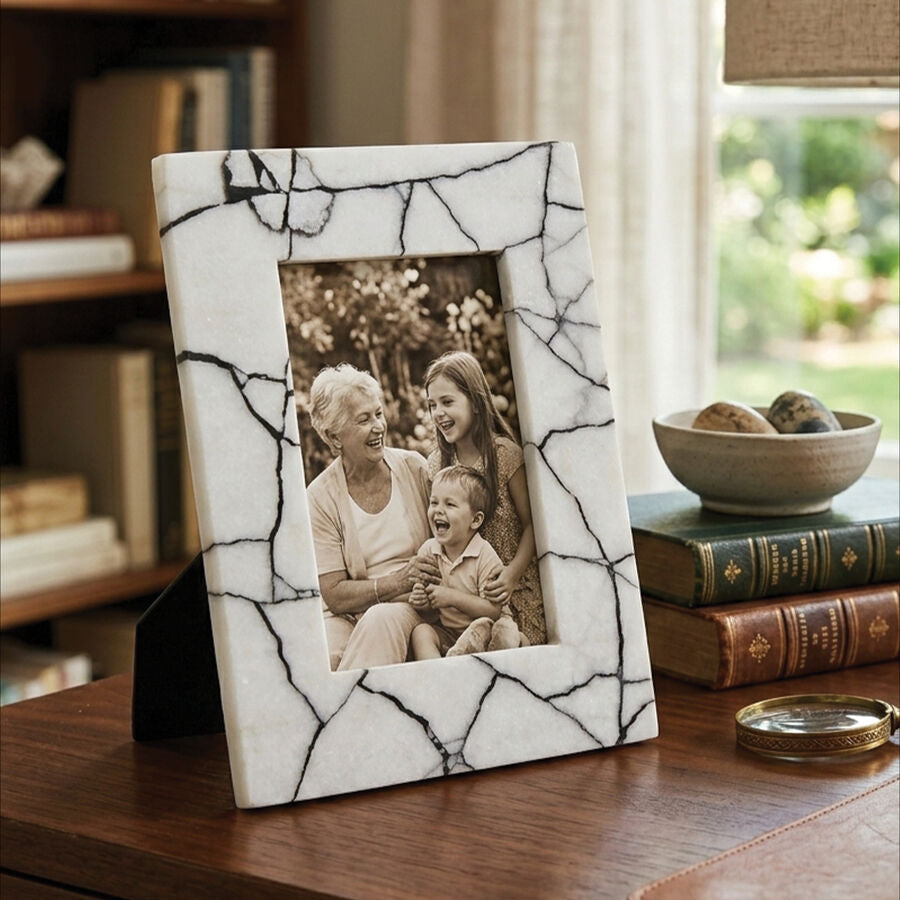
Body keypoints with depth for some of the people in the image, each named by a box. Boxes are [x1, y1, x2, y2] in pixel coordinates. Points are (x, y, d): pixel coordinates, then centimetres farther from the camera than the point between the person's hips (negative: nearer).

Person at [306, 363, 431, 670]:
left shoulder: (414, 468, 4)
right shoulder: (321, 498, -3)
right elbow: (334, 595, -6)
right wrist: (398, 581, -19)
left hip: (415, 610, 2)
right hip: (350, 616, -2)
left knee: (382, 619, -34)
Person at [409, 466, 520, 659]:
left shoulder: (484, 555, -15)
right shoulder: (428, 551, -1)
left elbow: (493, 610, -19)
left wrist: (453, 597, -25)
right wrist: (420, 599, -14)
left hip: (486, 627, -4)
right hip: (446, 631, 4)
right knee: (420, 632, -22)